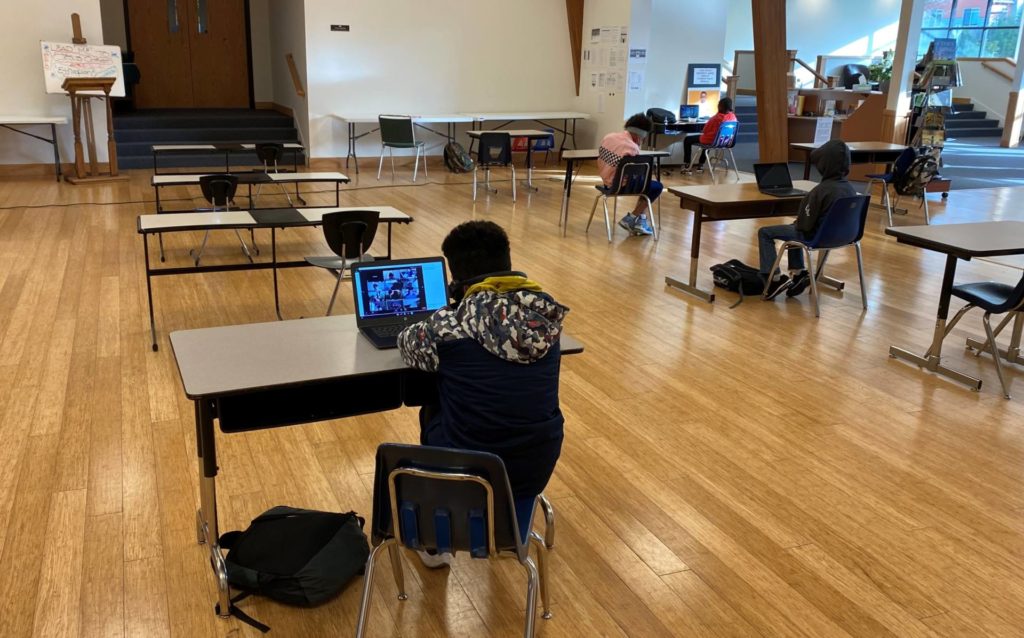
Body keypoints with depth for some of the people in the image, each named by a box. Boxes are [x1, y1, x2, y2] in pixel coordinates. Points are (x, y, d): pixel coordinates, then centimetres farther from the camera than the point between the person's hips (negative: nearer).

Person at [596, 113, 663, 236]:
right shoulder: (632, 147, -22)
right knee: (656, 187, 6)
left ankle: (640, 220, 17)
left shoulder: (608, 136, 1)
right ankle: (630, 219, 7)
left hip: (606, 182, 9)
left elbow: (599, 162, 11)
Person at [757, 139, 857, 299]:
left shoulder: (821, 190, -25)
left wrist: (796, 223, 3)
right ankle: (798, 273, 25)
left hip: (817, 237, -8)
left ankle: (774, 279, 0)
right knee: (793, 229, 34)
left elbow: (805, 225, -20)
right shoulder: (850, 188, -3)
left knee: (764, 232, 4)